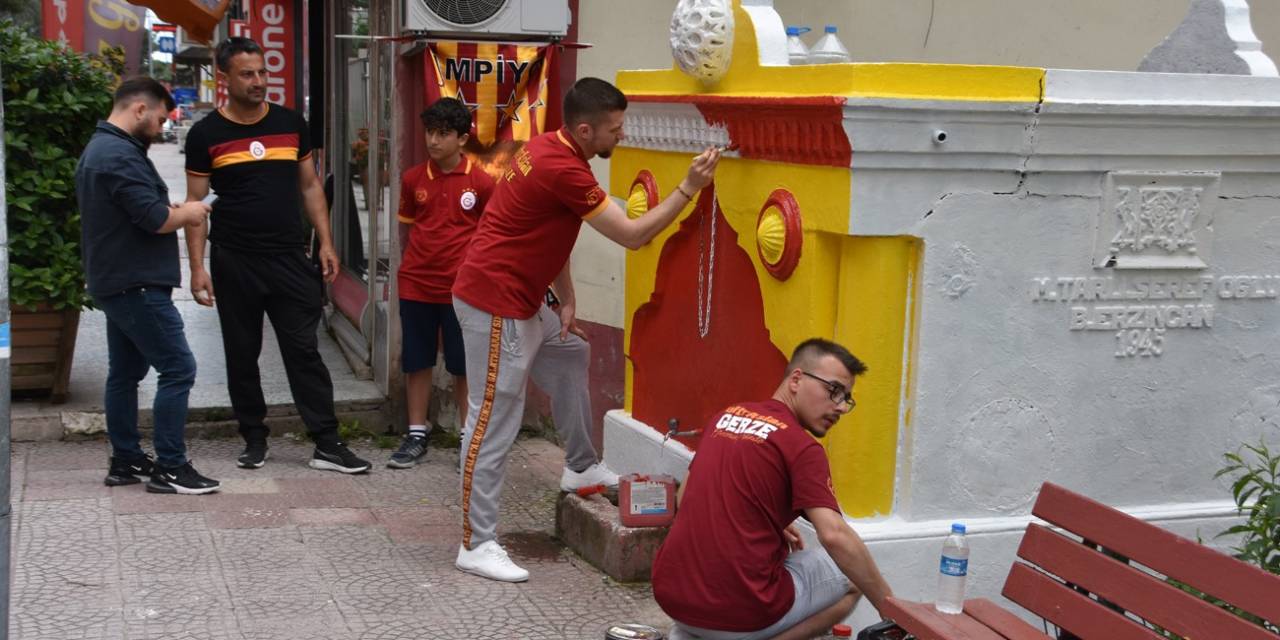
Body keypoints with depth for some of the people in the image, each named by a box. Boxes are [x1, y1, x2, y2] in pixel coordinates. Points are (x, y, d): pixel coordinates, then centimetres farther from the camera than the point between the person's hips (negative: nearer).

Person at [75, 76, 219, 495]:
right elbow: (155, 218, -23)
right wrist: (188, 213, -4)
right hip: (137, 285, -11)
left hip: (116, 283, 11)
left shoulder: (99, 148, 17)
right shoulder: (121, 156, -18)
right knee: (178, 370, -9)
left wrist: (174, 211, 9)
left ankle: (125, 460, 21)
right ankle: (169, 468, -6)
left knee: (125, 372, 15)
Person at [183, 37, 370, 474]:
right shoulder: (206, 134, -1)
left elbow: (310, 186, 11)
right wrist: (197, 267, -8)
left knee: (304, 351, 0)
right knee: (242, 354, 9)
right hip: (234, 262, -1)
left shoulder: (291, 124, 6)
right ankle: (254, 439, 22)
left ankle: (327, 445, 2)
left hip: (290, 258, 1)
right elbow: (195, 203, -1)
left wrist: (325, 244, 3)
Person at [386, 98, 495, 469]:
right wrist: (412, 265, 10)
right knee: (417, 363, 10)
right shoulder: (413, 179, 3)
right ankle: (416, 436, 21)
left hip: (461, 288, -3)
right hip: (415, 286, 3)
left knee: (463, 367, 5)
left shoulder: (481, 182, -6)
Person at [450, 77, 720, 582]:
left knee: (570, 357, 26)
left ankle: (580, 467, 41)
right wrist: (689, 188, -13)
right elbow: (632, 236, -19)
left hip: (521, 300, 10)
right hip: (496, 304, -10)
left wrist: (566, 300, 14)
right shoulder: (563, 170, -23)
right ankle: (476, 546, -2)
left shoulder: (550, 148, 7)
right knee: (494, 421, -7)